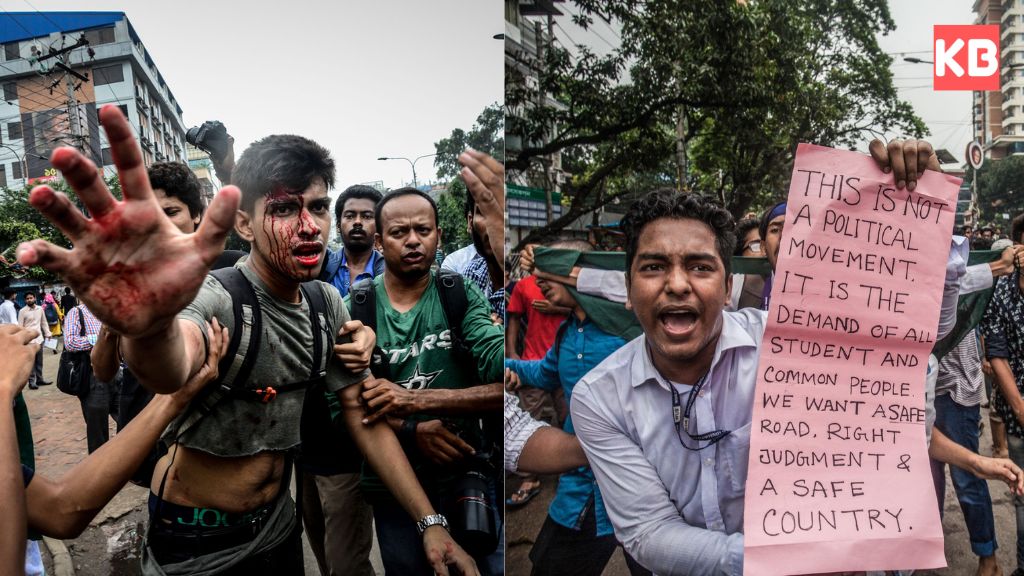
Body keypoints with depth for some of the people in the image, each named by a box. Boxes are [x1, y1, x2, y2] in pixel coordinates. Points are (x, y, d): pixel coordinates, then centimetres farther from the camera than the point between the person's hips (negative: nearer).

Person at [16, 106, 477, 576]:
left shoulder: (326, 304, -7)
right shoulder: (213, 299, -25)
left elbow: (363, 416, -3)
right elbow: (171, 372, -48)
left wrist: (429, 522, -7)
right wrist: (152, 327, -72)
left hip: (278, 528, 5)